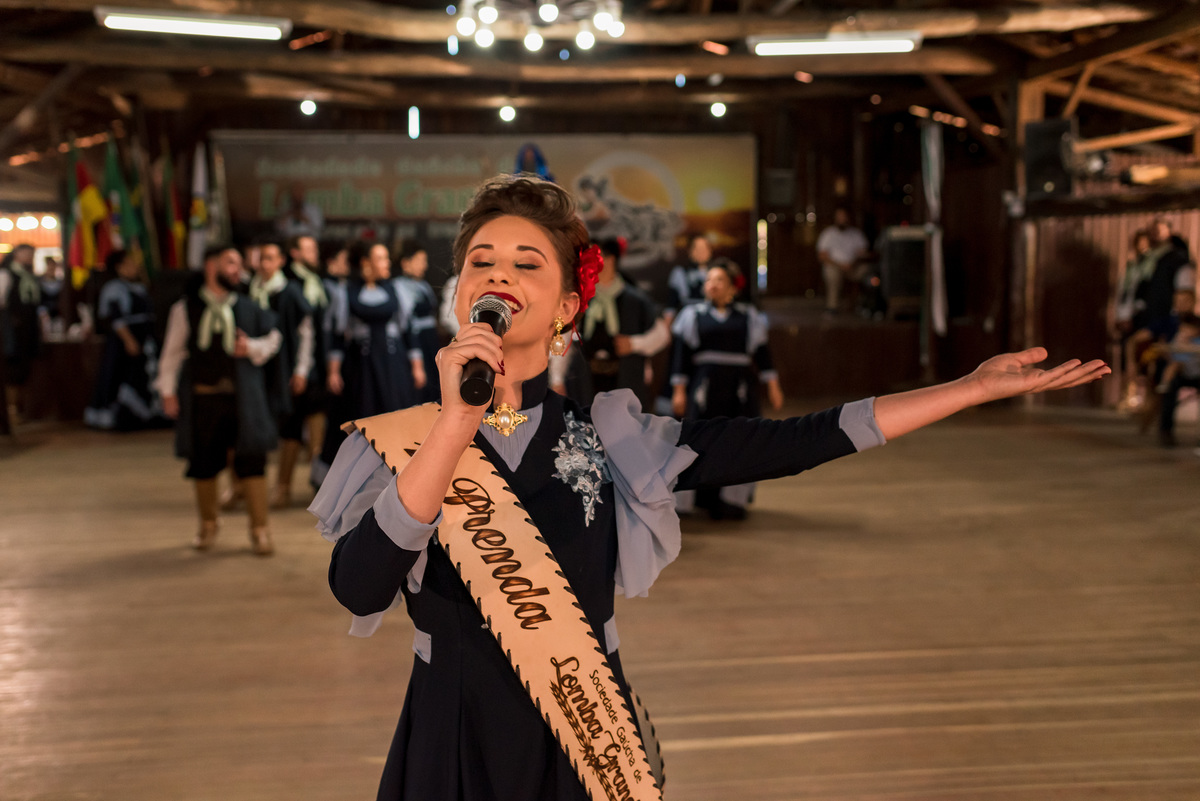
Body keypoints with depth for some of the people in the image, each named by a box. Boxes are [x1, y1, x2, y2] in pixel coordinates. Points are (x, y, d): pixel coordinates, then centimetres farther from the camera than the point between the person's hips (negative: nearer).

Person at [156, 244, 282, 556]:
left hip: (242, 396, 0)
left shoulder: (249, 307, 6)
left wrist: (253, 348, -7)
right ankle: (208, 525, 27)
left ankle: (260, 529, 3)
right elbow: (173, 351, 7)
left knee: (252, 459, -5)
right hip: (201, 398, 0)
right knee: (203, 465, 8)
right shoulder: (186, 308, 3)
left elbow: (273, 338, 14)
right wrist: (168, 391, 3)